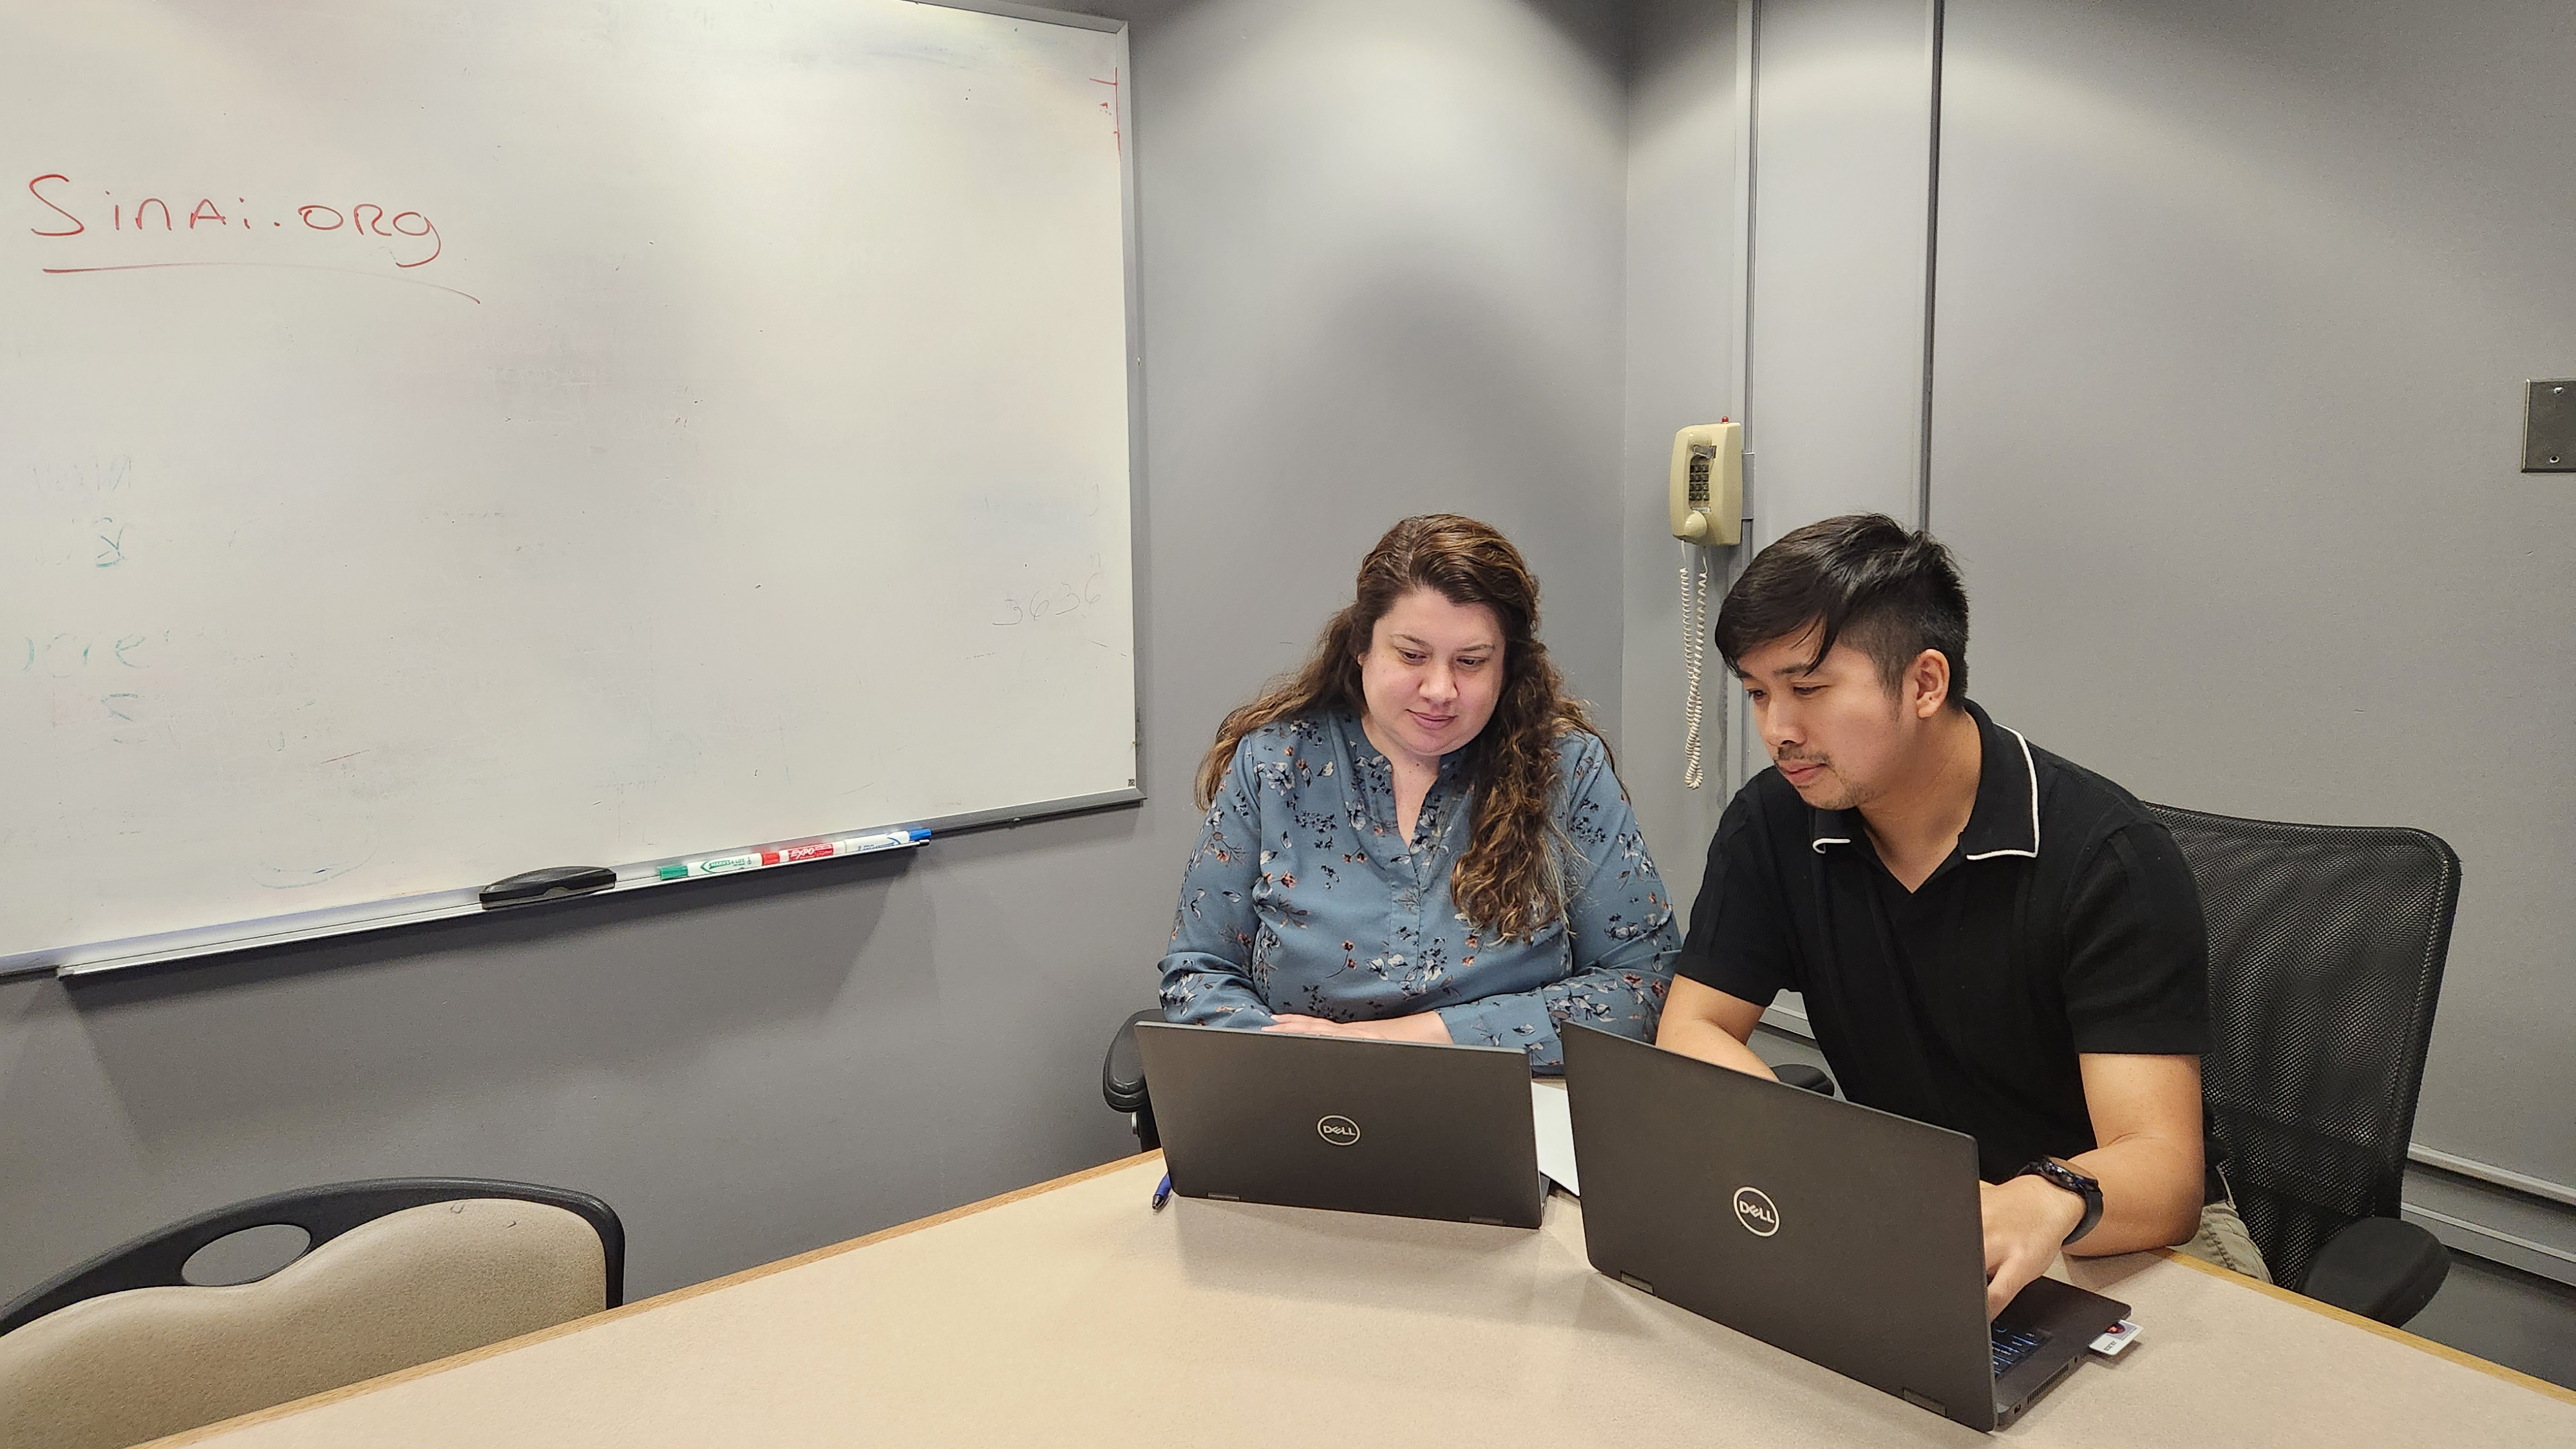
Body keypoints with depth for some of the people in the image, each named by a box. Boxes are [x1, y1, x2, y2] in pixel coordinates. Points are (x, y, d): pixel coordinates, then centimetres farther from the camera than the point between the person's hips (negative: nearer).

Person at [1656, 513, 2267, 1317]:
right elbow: (1691, 1032, -5)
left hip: (2121, 1231, -5)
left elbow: (2163, 1169, -27)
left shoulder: (2108, 856, -20)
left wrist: (2050, 1200, -51)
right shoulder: (1772, 823, -6)